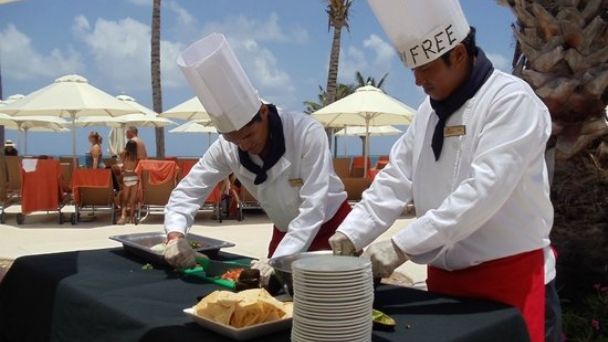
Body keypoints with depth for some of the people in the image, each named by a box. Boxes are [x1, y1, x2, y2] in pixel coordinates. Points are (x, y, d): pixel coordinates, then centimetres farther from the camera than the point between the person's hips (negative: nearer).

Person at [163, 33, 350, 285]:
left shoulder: (307, 132, -30)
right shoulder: (226, 148, -16)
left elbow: (313, 207, -34)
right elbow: (187, 191, -9)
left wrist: (279, 260, -43)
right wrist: (175, 236, -28)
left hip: (331, 229, -4)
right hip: (285, 233, 4)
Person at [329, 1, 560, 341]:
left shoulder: (512, 100, -15)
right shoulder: (430, 111, 8)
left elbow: (483, 190, -26)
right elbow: (395, 180, 5)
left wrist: (402, 246, -27)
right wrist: (349, 235, -7)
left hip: (511, 279, -6)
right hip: (445, 276, 6)